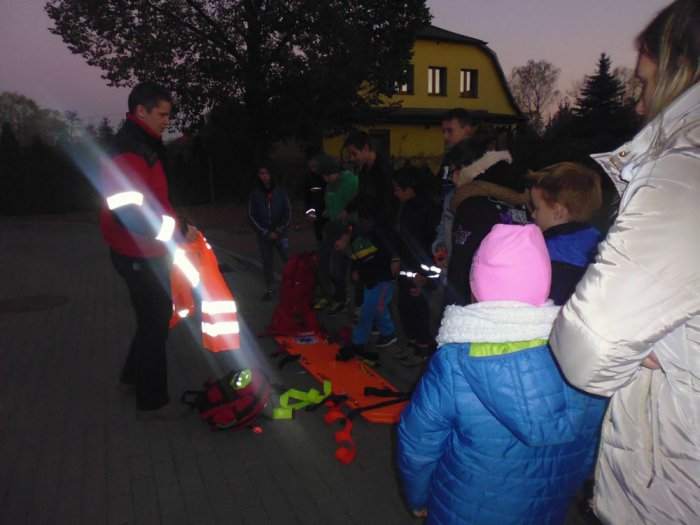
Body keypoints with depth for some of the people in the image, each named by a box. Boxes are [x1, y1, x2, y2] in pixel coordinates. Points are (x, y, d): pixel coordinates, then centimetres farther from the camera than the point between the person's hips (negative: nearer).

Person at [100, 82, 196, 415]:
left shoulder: (144, 146, 13)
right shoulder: (129, 151, -20)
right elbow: (128, 212, -29)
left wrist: (177, 226, 11)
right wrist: (177, 230, -22)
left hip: (149, 252, 10)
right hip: (139, 255, -10)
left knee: (157, 315, 21)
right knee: (155, 322, 2)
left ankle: (134, 375, 40)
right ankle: (152, 399, 18)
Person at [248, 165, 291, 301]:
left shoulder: (280, 192, 1)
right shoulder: (254, 194, 1)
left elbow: (288, 212, 3)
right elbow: (251, 216, 0)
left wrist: (279, 230, -7)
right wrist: (266, 233, -7)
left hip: (280, 233, -1)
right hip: (263, 235, 1)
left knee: (288, 260, -10)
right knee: (267, 263, 4)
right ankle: (268, 289, 15)